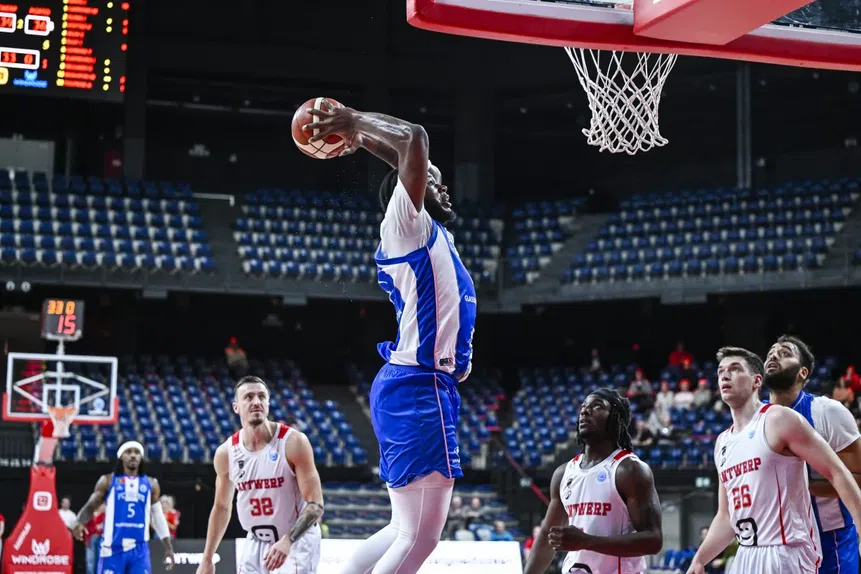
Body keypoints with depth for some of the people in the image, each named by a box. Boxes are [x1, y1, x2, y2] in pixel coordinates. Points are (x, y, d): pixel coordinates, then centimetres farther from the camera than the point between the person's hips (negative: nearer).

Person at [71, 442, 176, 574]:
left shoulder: (150, 483, 14)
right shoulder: (108, 480, 6)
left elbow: (158, 516, 19)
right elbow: (90, 507, 4)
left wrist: (168, 547, 14)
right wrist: (80, 522, -19)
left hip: (139, 548, 2)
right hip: (113, 547, -2)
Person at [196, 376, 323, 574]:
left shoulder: (293, 442, -19)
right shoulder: (226, 453, -6)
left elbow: (315, 504, -20)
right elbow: (221, 507, 10)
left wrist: (288, 541, -34)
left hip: (298, 538, -5)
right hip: (257, 541, 5)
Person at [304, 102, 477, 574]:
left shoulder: (432, 233, 20)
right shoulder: (405, 222, -5)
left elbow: (411, 150, 36)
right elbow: (413, 140, -17)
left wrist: (360, 136, 31)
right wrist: (356, 123, -3)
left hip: (419, 387, 10)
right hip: (419, 388, -10)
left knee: (406, 529, 14)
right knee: (420, 535, -11)